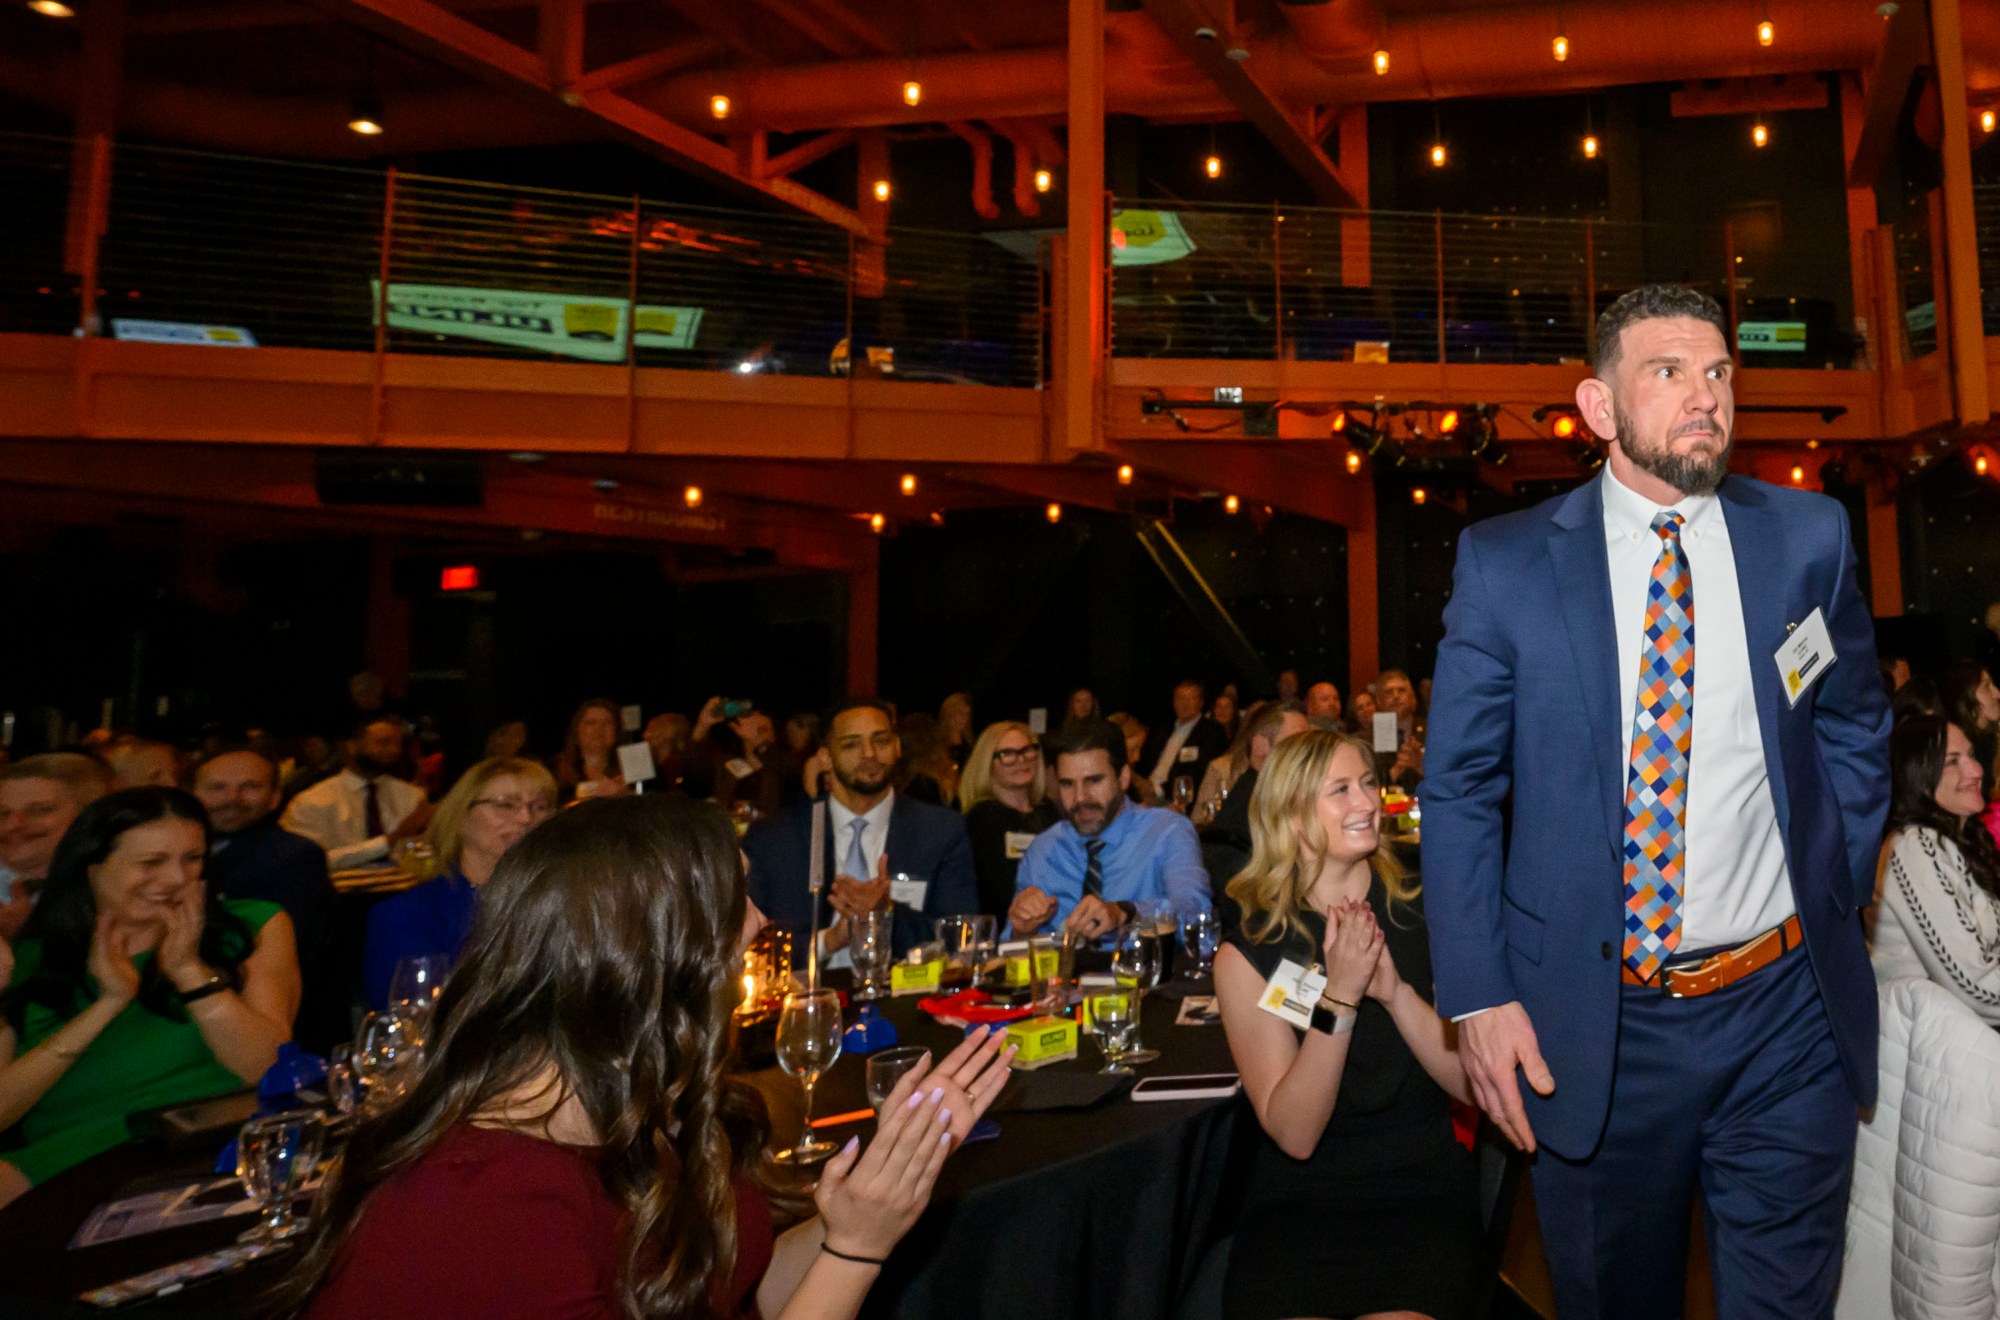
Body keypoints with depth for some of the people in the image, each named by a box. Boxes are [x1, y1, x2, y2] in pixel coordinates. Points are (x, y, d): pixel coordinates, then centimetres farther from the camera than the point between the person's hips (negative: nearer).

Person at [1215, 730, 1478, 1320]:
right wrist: (1339, 996, -21)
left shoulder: (1426, 915, -1)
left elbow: (1475, 1084, -3)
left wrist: (1394, 990, -19)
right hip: (1298, 1199, -1)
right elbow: (1294, 1134, -10)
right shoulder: (1247, 958, -6)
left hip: (1423, 1189, 1)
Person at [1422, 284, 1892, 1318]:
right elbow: (1459, 789, -5)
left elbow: (1856, 734, 13)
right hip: (1592, 1026, -1)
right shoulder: (1503, 562, -6)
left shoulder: (1809, 537, 1)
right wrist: (1479, 997, -10)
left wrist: (1834, 908, 5)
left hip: (1784, 1011, 2)